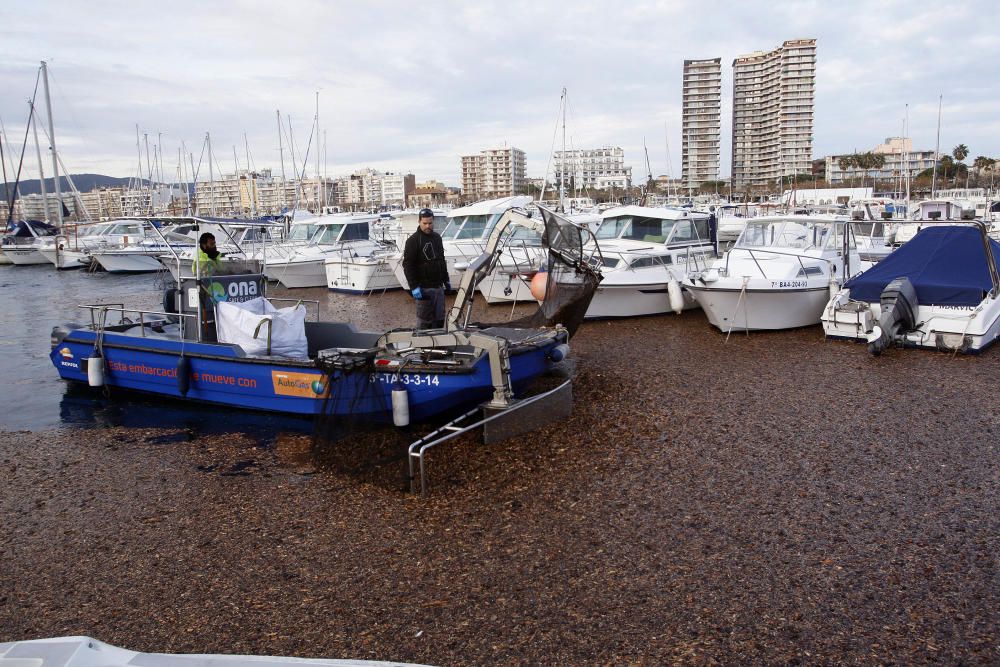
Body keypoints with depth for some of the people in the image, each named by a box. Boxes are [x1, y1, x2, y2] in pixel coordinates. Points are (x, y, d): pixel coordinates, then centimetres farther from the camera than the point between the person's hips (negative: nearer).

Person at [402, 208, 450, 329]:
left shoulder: (437, 237, 14)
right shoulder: (413, 240, -8)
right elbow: (408, 265, -12)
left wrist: (446, 280, 23)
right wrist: (414, 287, -19)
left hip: (438, 286, 7)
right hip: (424, 288, -7)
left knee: (439, 319, 11)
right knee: (424, 321, -4)